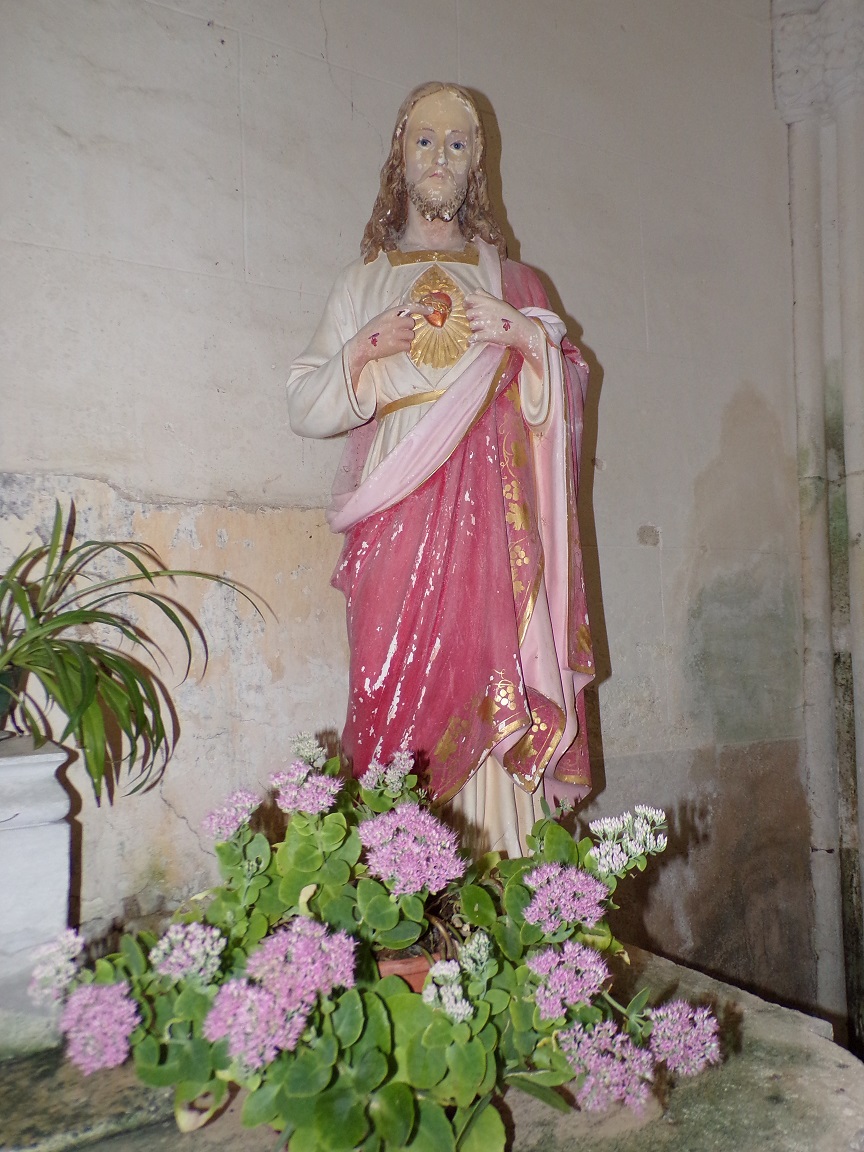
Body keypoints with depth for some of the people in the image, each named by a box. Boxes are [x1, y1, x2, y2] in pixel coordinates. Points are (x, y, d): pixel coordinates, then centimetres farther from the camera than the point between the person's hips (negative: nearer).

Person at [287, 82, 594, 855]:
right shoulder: (365, 282, 17)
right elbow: (304, 409, 9)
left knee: (490, 686, -9)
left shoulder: (510, 280, 19)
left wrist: (528, 339, -4)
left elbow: (566, 396, 14)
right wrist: (364, 351, -8)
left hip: (491, 526, 1)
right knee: (401, 696, -10)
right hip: (398, 523, 0)